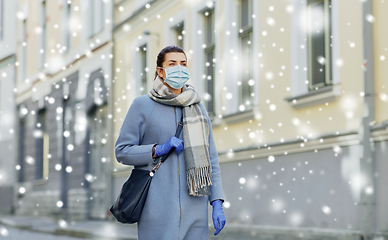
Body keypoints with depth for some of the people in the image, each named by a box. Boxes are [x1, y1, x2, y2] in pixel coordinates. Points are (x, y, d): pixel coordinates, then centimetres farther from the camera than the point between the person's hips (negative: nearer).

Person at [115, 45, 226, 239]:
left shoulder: (197, 108, 13)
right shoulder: (142, 105, 2)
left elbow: (210, 158, 12)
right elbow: (122, 151, 1)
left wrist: (217, 203, 4)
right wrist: (159, 149, -14)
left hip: (194, 207, 4)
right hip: (157, 207, -4)